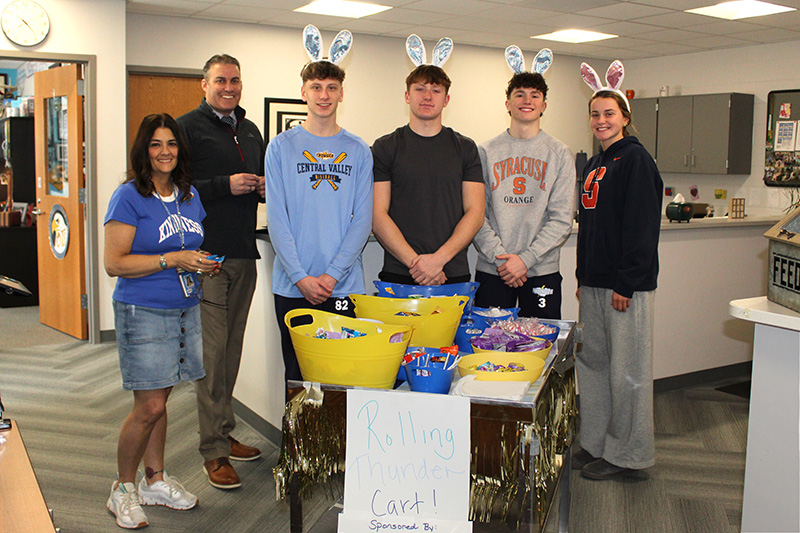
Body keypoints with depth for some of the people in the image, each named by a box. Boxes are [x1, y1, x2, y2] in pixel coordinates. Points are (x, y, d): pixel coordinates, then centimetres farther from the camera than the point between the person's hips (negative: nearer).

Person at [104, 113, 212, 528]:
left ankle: (156, 480, 27)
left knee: (159, 401, 14)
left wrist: (203, 263, 2)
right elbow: (114, 263, -13)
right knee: (149, 407, -4)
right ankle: (123, 489, 15)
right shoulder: (129, 197, -9)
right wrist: (172, 260, -19)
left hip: (185, 309, 6)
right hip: (143, 312, -6)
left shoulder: (189, 195, 10)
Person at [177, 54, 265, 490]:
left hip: (243, 255, 7)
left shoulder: (250, 131, 20)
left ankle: (224, 433, 24)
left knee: (232, 347, 13)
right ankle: (214, 450, 3)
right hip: (207, 254, -7)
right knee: (211, 351, -6)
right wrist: (225, 186, -17)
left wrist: (264, 187, 6)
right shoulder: (188, 127, -3)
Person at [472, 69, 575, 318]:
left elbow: (562, 219, -2)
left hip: (542, 271, 0)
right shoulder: (486, 152, 6)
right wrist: (499, 256, -12)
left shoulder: (560, 154, 5)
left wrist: (526, 259, -12)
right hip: (491, 270, 0)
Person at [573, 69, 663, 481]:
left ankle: (628, 454, 12)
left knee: (627, 369, 0)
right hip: (594, 282, 9)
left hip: (627, 285, -9)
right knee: (592, 362, 12)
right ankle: (596, 444, 24)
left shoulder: (635, 159, -9)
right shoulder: (595, 163, 17)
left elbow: (641, 226, -16)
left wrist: (625, 283, -19)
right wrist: (583, 277, 17)